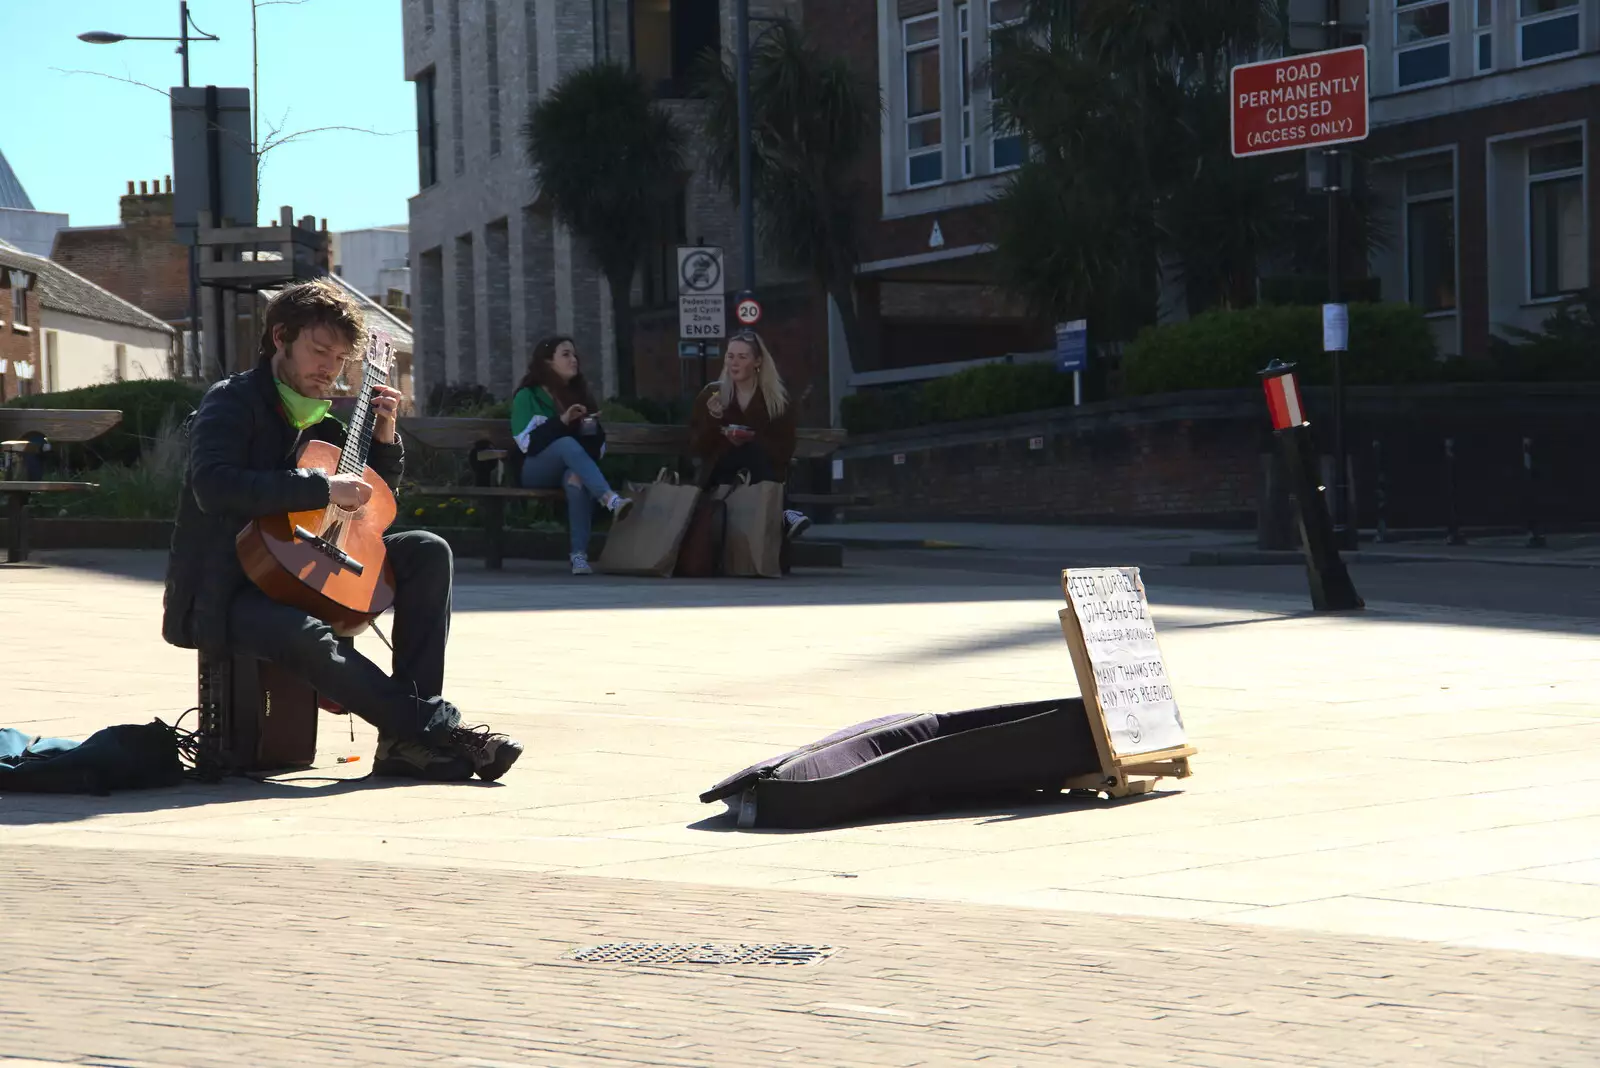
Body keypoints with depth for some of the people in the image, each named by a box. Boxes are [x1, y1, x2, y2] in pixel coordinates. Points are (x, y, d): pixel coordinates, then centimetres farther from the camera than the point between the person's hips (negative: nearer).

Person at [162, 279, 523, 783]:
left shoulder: (320, 418, 13)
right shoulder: (232, 402, -9)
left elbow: (374, 500, 24)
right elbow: (213, 486, -29)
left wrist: (384, 439, 5)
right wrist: (322, 488, -29)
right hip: (224, 595, -8)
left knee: (426, 551, -7)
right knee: (305, 635, -38)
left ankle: (408, 735, -18)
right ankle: (440, 729, -28)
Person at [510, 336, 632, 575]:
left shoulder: (580, 395, 15)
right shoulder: (527, 396, 4)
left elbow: (597, 451, 11)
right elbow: (527, 443, -10)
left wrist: (592, 430, -11)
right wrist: (561, 422, -18)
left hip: (569, 470, 2)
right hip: (537, 472, -2)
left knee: (576, 479, -37)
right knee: (567, 444, -35)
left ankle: (579, 555, -50)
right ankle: (612, 500, -55)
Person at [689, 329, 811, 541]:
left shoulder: (777, 400, 2)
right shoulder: (711, 395, 4)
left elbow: (785, 451, -2)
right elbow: (697, 448, 1)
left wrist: (752, 440, -18)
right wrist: (711, 421, -16)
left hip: (764, 480, 0)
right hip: (721, 477, 0)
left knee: (754, 450, -32)